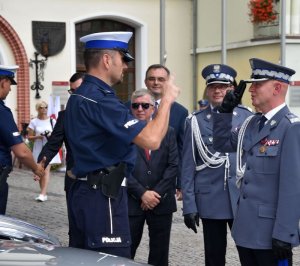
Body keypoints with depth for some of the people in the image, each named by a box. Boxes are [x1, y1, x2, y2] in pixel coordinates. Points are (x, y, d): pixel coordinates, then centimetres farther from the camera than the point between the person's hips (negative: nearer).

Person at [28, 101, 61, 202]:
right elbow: (29, 137, 2)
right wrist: (37, 137, -17)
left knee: (46, 171, -12)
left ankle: (43, 194, -19)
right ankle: (43, 193, 16)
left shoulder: (52, 121, 4)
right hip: (38, 149, 2)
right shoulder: (34, 122, 2)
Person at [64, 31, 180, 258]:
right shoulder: (99, 99, -18)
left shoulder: (81, 95, 15)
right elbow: (152, 140, -23)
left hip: (86, 191, 11)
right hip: (104, 195, -11)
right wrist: (167, 99, -11)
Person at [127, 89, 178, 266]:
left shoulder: (168, 132, 8)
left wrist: (157, 193, -9)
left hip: (161, 202, 2)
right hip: (132, 202, -2)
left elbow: (173, 165, 1)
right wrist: (142, 193, -13)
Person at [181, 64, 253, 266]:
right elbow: (188, 165, 1)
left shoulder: (247, 117, 3)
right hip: (210, 200, 0)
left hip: (243, 198, 0)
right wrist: (189, 205, -3)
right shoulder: (196, 121, 2)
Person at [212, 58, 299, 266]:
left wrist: (283, 234, -21)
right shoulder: (252, 124, 10)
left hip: (271, 232, -8)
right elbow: (223, 143, 22)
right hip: (246, 227, 8)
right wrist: (226, 110, 7)